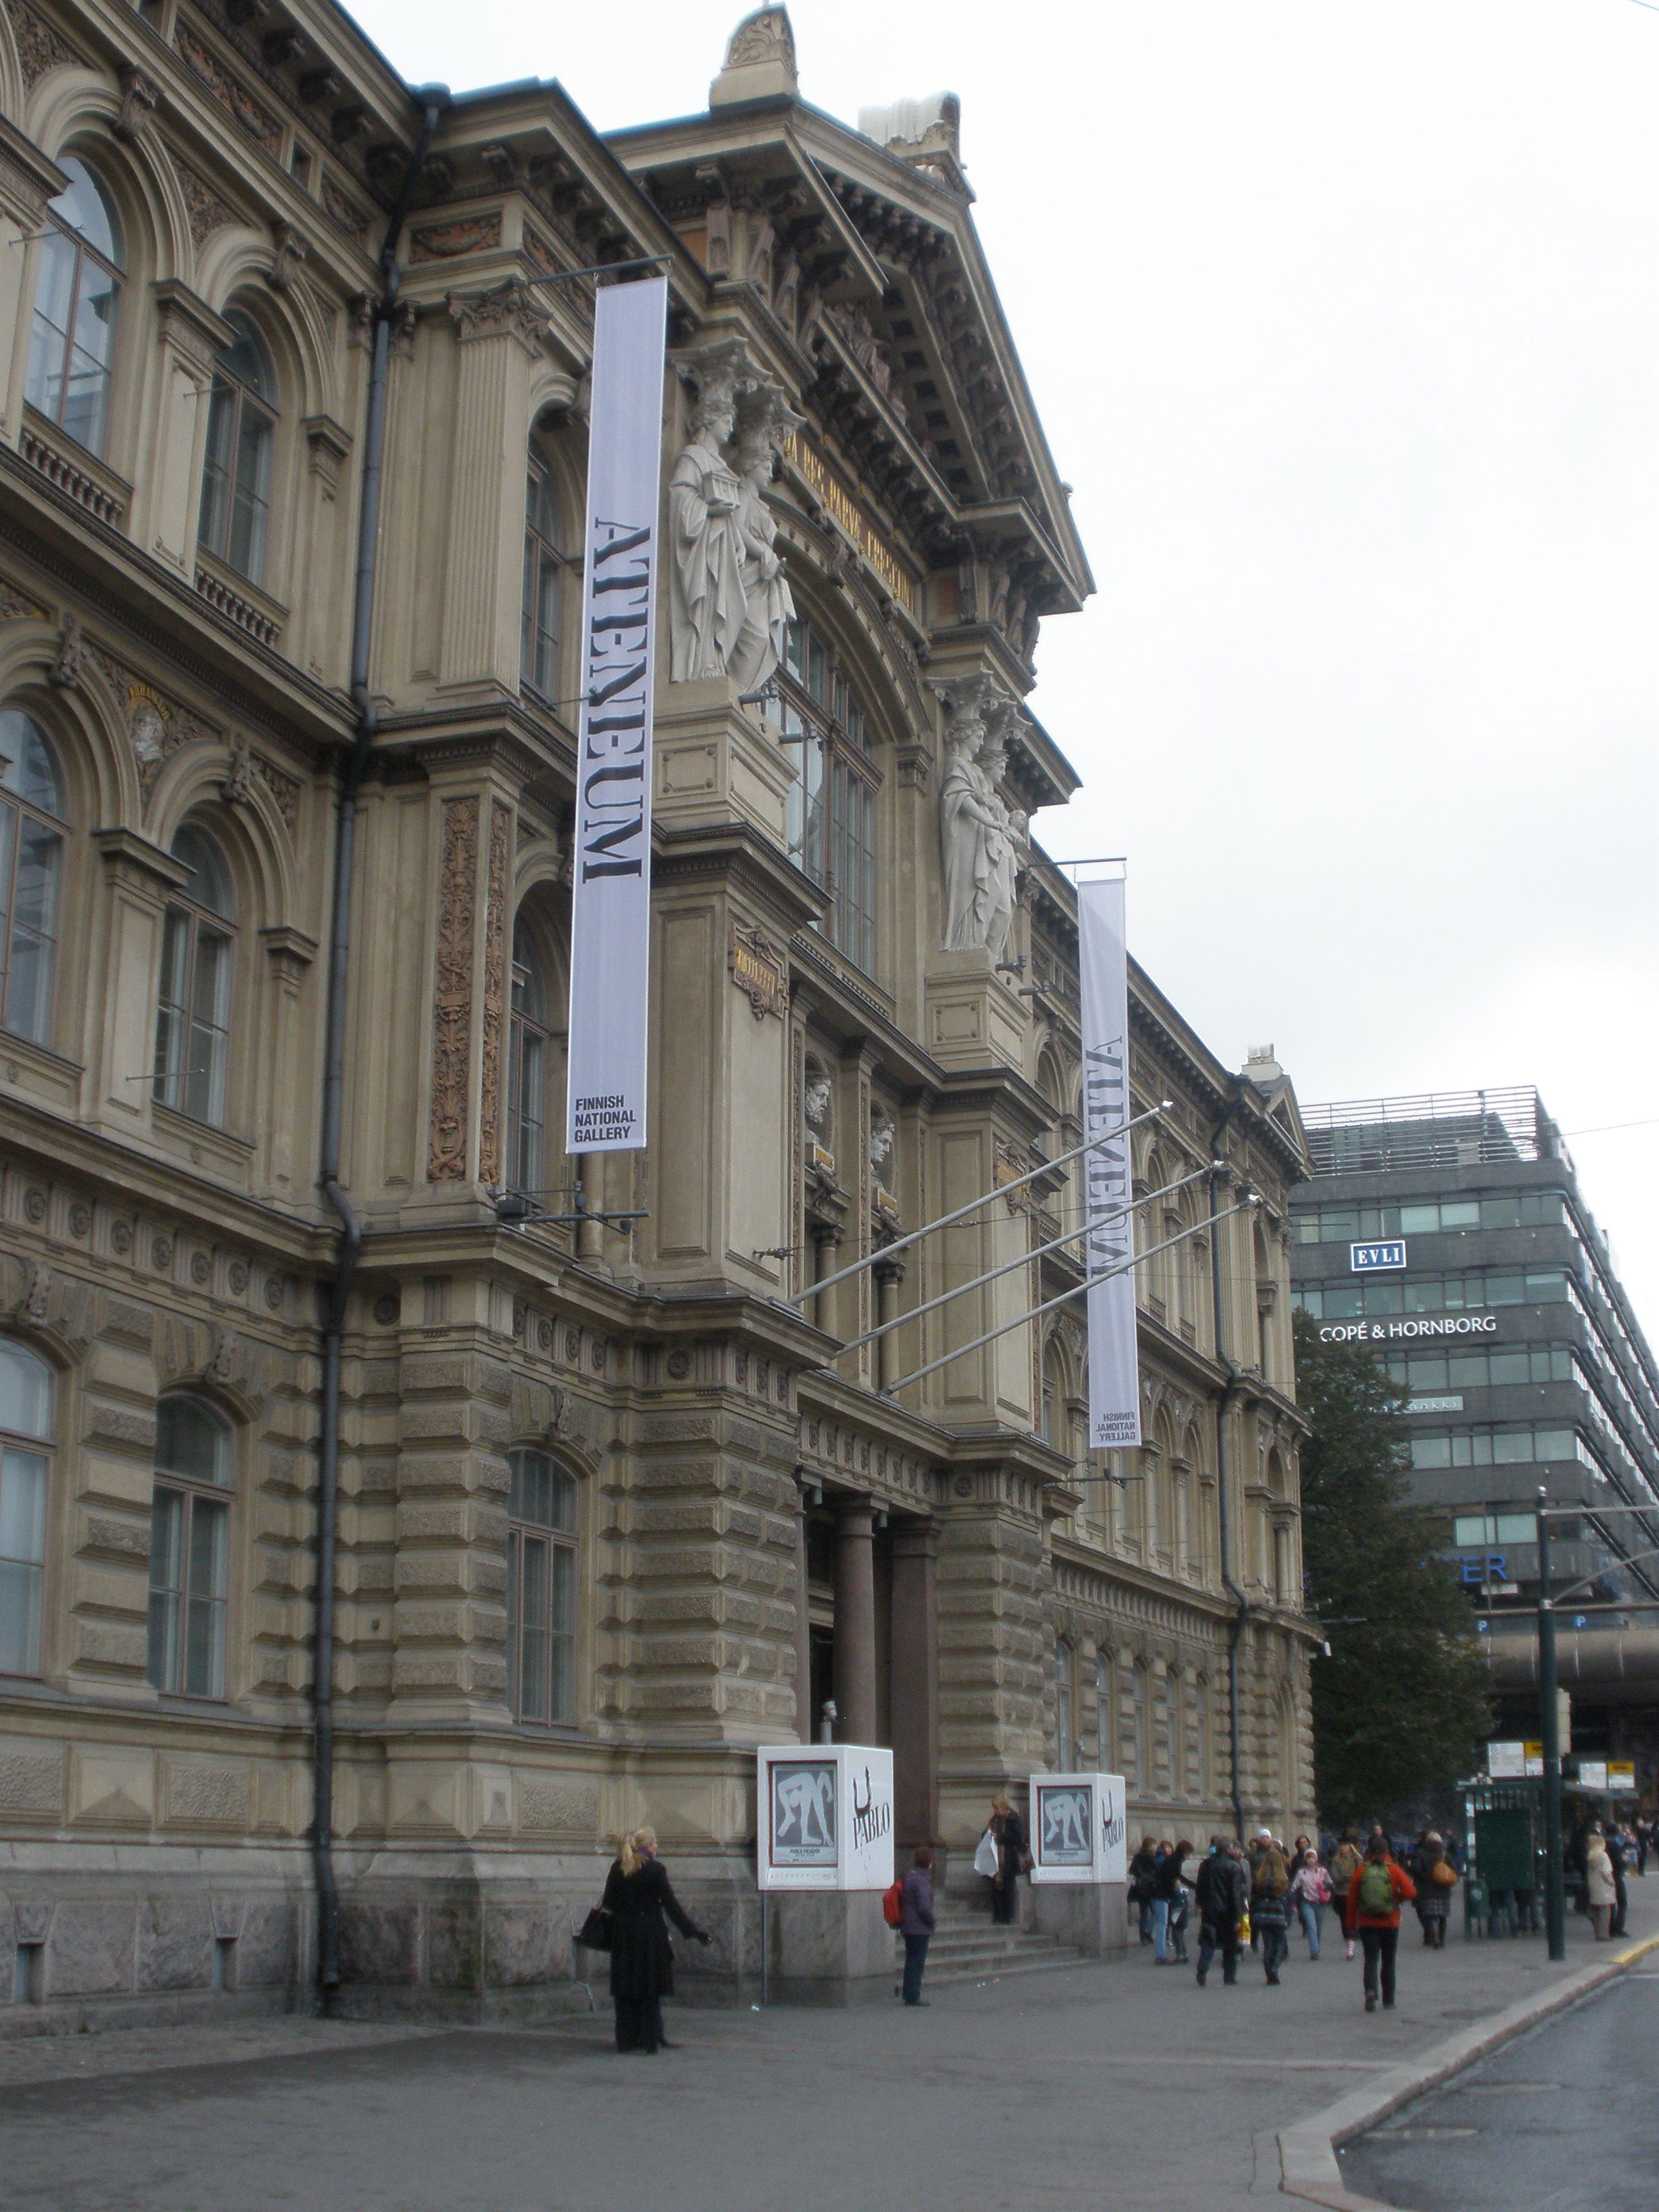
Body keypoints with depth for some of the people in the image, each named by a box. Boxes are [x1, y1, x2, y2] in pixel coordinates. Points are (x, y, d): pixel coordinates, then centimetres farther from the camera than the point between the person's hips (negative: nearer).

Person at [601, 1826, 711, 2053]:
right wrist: (694, 1932, -5)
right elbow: (670, 1904, -9)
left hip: (622, 1933, 4)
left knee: (625, 1990, 9)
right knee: (650, 1988, 4)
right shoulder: (655, 1869, -9)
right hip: (649, 1935, -4)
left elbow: (608, 1903, 6)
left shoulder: (618, 1868, 4)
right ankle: (649, 2038, 3)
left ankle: (627, 2039, 10)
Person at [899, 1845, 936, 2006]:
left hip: (907, 1926, 9)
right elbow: (924, 1907, -21)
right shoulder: (921, 1880, -19)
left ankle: (909, 1994, 21)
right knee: (917, 1962, -4)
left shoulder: (909, 1876, 11)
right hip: (920, 1928, -9)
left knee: (911, 1962, 16)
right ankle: (913, 1996, -2)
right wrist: (932, 1922, -6)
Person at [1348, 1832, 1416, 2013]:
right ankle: (1388, 2001, 17)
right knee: (1388, 1961, 13)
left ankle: (1371, 1991, -25)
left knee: (1371, 1959, 1)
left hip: (1366, 1923, 0)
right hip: (1390, 1923, 0)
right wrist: (1397, 1899, 7)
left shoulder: (1362, 1871, -3)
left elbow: (1352, 1898, -2)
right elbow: (1410, 1892, -13)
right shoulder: (1393, 1870, -5)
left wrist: (1351, 1921, 7)